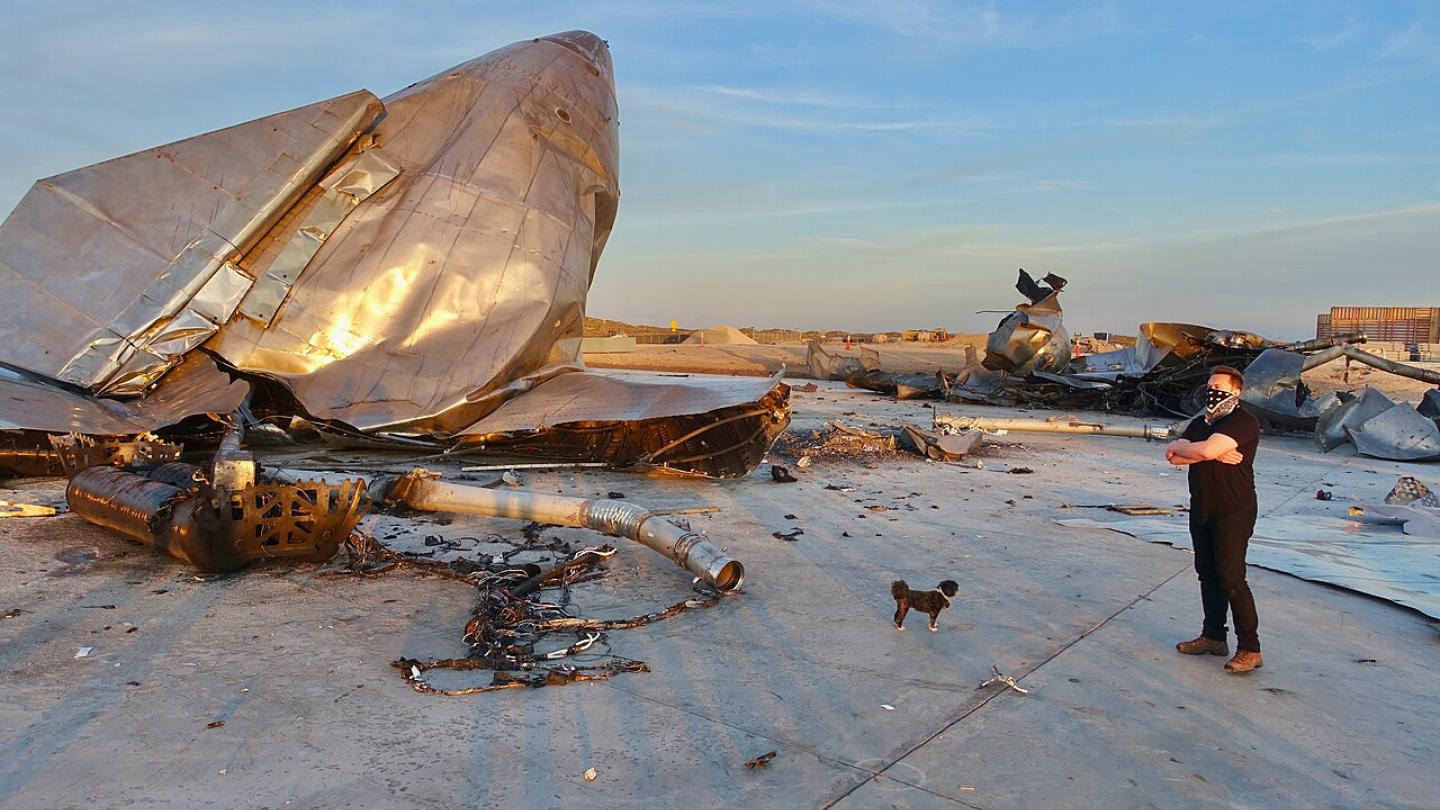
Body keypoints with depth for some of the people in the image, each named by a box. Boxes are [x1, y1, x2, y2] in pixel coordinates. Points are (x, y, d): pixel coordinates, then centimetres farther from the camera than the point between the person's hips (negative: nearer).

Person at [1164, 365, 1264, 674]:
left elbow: (1208, 450, -27)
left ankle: (1250, 649, -1)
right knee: (1208, 575, 13)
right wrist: (1214, 454, -14)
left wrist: (1181, 447, -6)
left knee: (1231, 579, -9)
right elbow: (1173, 456, 0)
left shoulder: (1243, 422, -12)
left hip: (1233, 513, -8)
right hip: (1202, 510, 8)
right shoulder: (1200, 423, 14)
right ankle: (1214, 636, 23)